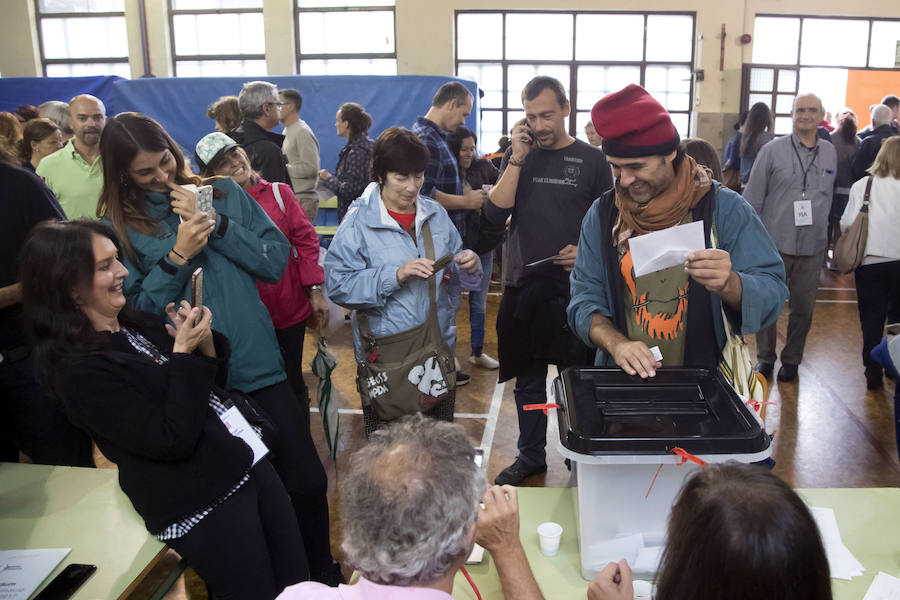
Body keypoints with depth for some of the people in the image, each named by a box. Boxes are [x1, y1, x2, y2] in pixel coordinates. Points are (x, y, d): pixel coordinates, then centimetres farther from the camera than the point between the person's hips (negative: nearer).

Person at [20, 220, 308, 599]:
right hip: (205, 506, -7)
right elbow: (172, 441, -21)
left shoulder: (139, 323, 7)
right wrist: (183, 353, -19)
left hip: (247, 461, 8)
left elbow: (212, 382, 14)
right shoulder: (79, 370, -17)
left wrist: (204, 341, -6)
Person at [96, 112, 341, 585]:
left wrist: (216, 225, -12)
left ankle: (323, 575, 28)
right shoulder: (117, 226, 1)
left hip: (257, 365, 1)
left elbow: (277, 261, -2)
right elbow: (136, 312, -5)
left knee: (308, 482, 3)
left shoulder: (222, 192, 5)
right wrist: (177, 257, -16)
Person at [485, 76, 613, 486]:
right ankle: (531, 456, 29)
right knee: (527, 379, 13)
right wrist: (517, 158, -10)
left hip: (574, 287, -2)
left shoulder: (592, 160, 1)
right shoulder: (519, 156, 7)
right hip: (523, 286, 3)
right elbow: (495, 214, -6)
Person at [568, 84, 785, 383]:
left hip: (706, 382, -1)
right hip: (626, 381, 2)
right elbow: (585, 299, 4)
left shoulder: (724, 208, -2)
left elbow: (772, 294, -6)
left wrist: (729, 284, -28)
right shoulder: (602, 214, 5)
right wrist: (616, 344, -15)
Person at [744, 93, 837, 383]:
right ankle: (765, 357, 25)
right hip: (774, 243, -2)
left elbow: (828, 196, 16)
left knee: (803, 308, 10)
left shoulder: (830, 152, 8)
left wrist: (824, 232, 13)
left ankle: (792, 359, 27)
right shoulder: (773, 150, -3)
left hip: (812, 247, 3)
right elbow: (753, 196, -2)